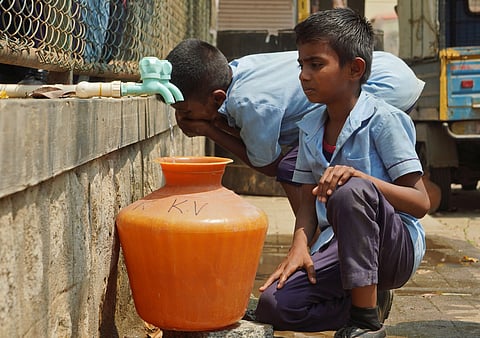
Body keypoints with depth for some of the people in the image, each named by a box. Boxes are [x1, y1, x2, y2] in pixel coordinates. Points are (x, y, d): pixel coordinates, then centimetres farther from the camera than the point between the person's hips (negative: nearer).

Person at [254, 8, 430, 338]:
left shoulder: (382, 120, -11)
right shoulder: (310, 127, 9)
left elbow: (421, 202, -15)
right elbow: (309, 200, 12)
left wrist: (359, 177, -30)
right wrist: (300, 245, -9)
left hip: (398, 247, -6)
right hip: (338, 248, 6)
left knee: (348, 192, -36)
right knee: (272, 305, -16)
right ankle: (370, 301, 5)